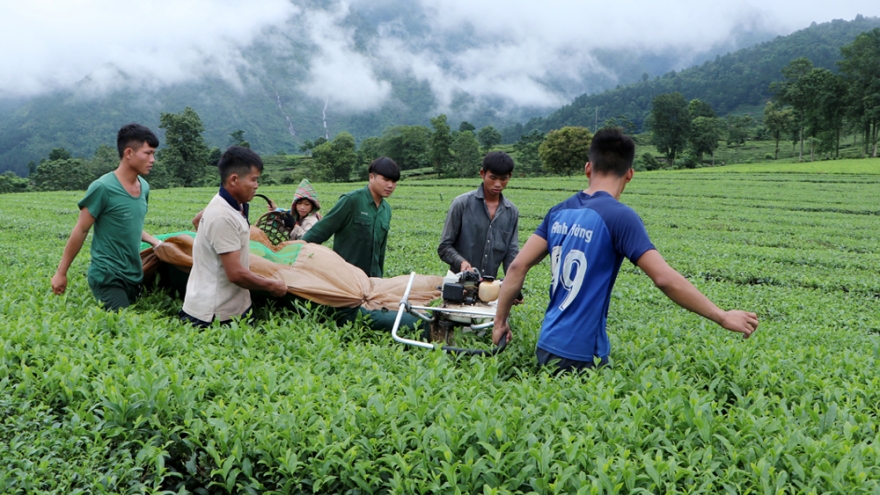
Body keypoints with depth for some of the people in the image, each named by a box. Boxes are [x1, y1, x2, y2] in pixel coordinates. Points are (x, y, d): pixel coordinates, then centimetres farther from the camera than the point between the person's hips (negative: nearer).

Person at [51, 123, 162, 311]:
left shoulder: (144, 187, 6)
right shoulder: (103, 188, -15)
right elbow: (80, 231, -9)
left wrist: (154, 242, 6)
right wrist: (61, 272, -5)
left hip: (134, 276, 7)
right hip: (108, 277, -7)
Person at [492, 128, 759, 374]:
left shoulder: (560, 212, 5)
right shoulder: (619, 216, -13)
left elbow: (518, 266, 4)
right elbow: (665, 278, -18)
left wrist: (500, 320, 13)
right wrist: (723, 317, -10)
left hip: (547, 345, 6)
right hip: (581, 355, -6)